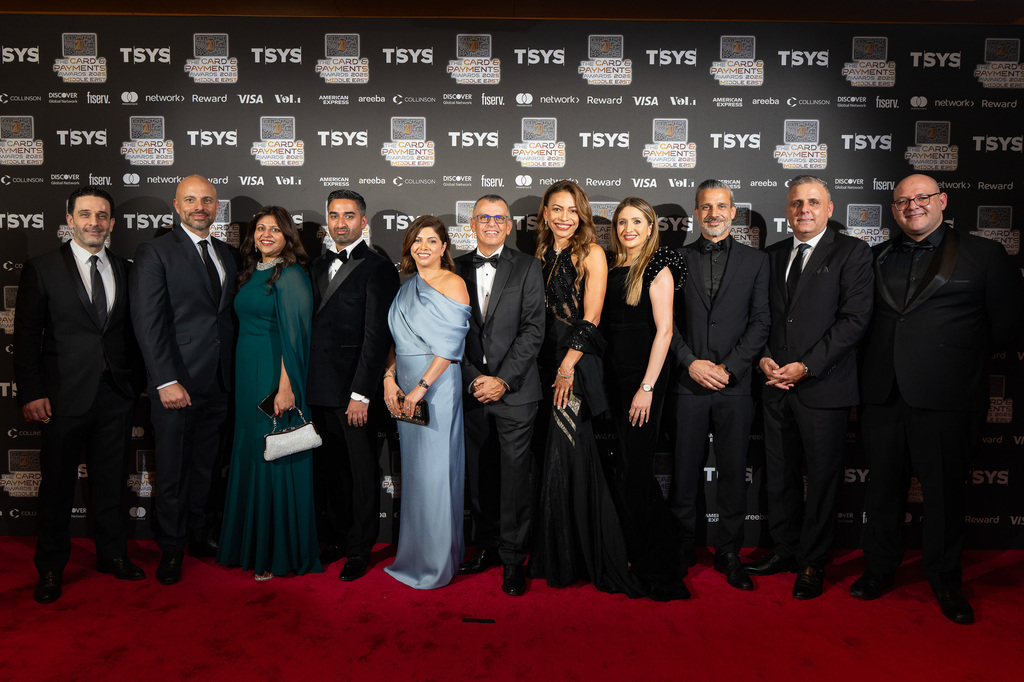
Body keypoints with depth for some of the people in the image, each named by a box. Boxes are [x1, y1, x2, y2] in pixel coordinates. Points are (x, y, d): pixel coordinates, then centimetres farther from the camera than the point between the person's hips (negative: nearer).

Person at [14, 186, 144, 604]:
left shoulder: (125, 271, 9)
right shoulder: (42, 269, -1)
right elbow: (26, 335, -3)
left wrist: (136, 382, 6)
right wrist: (31, 393, -9)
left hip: (116, 396, 3)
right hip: (65, 396, -3)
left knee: (111, 480, 14)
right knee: (57, 484, 8)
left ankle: (113, 555, 29)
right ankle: (51, 569, 25)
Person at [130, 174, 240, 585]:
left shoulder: (228, 255, 13)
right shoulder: (155, 253, -4)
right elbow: (148, 323, -11)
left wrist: (232, 375, 5)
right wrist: (167, 381, -17)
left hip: (218, 384, 5)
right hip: (176, 384, -5)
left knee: (203, 468, 16)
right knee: (172, 473, 6)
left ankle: (198, 536, 33)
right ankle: (171, 550, 23)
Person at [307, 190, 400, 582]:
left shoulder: (377, 268, -7)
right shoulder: (319, 266, 16)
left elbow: (376, 337, -13)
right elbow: (314, 326, 16)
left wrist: (361, 394, -16)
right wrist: (305, 382, 8)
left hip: (354, 390, -6)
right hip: (320, 389, 6)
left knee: (361, 472, 5)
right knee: (328, 469, 14)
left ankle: (360, 549, 19)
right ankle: (336, 539, 30)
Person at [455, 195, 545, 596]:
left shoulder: (527, 267, 2)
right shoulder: (457, 269, 10)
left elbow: (533, 329, -6)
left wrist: (503, 379, -13)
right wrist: (472, 379, -6)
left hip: (514, 391, -3)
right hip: (471, 389, 3)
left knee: (515, 477, 1)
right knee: (479, 475, 11)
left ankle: (513, 559, 14)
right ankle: (488, 546, 28)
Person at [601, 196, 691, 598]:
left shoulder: (656, 268, -6)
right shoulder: (611, 267, 12)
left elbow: (664, 330, -12)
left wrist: (647, 387, -17)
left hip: (644, 375, -6)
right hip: (614, 375, 7)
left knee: (633, 467, -2)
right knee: (627, 464, 12)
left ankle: (642, 560, 16)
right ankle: (666, 540, 31)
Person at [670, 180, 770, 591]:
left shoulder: (755, 261, 8)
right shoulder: (676, 260, 9)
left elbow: (760, 322, 1)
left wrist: (728, 367, -9)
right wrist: (690, 362, -8)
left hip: (735, 386, 0)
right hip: (687, 384, 0)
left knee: (733, 473, 6)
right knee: (685, 471, 6)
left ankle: (728, 553, 20)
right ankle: (683, 549, 21)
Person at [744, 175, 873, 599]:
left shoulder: (851, 252, -1)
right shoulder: (772, 255, 14)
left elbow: (854, 320, -10)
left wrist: (806, 366, -15)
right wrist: (764, 358, -3)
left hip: (824, 386, -4)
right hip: (776, 386, 4)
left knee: (822, 477, 6)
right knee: (780, 475, 11)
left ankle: (812, 562, 21)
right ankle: (785, 550, 28)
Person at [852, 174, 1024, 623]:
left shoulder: (983, 255, 3)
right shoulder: (877, 258, 12)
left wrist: (957, 358, 6)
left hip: (944, 399, -3)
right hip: (883, 395, 3)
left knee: (944, 492, 8)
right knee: (882, 488, 12)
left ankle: (945, 579, 27)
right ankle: (880, 569, 29)